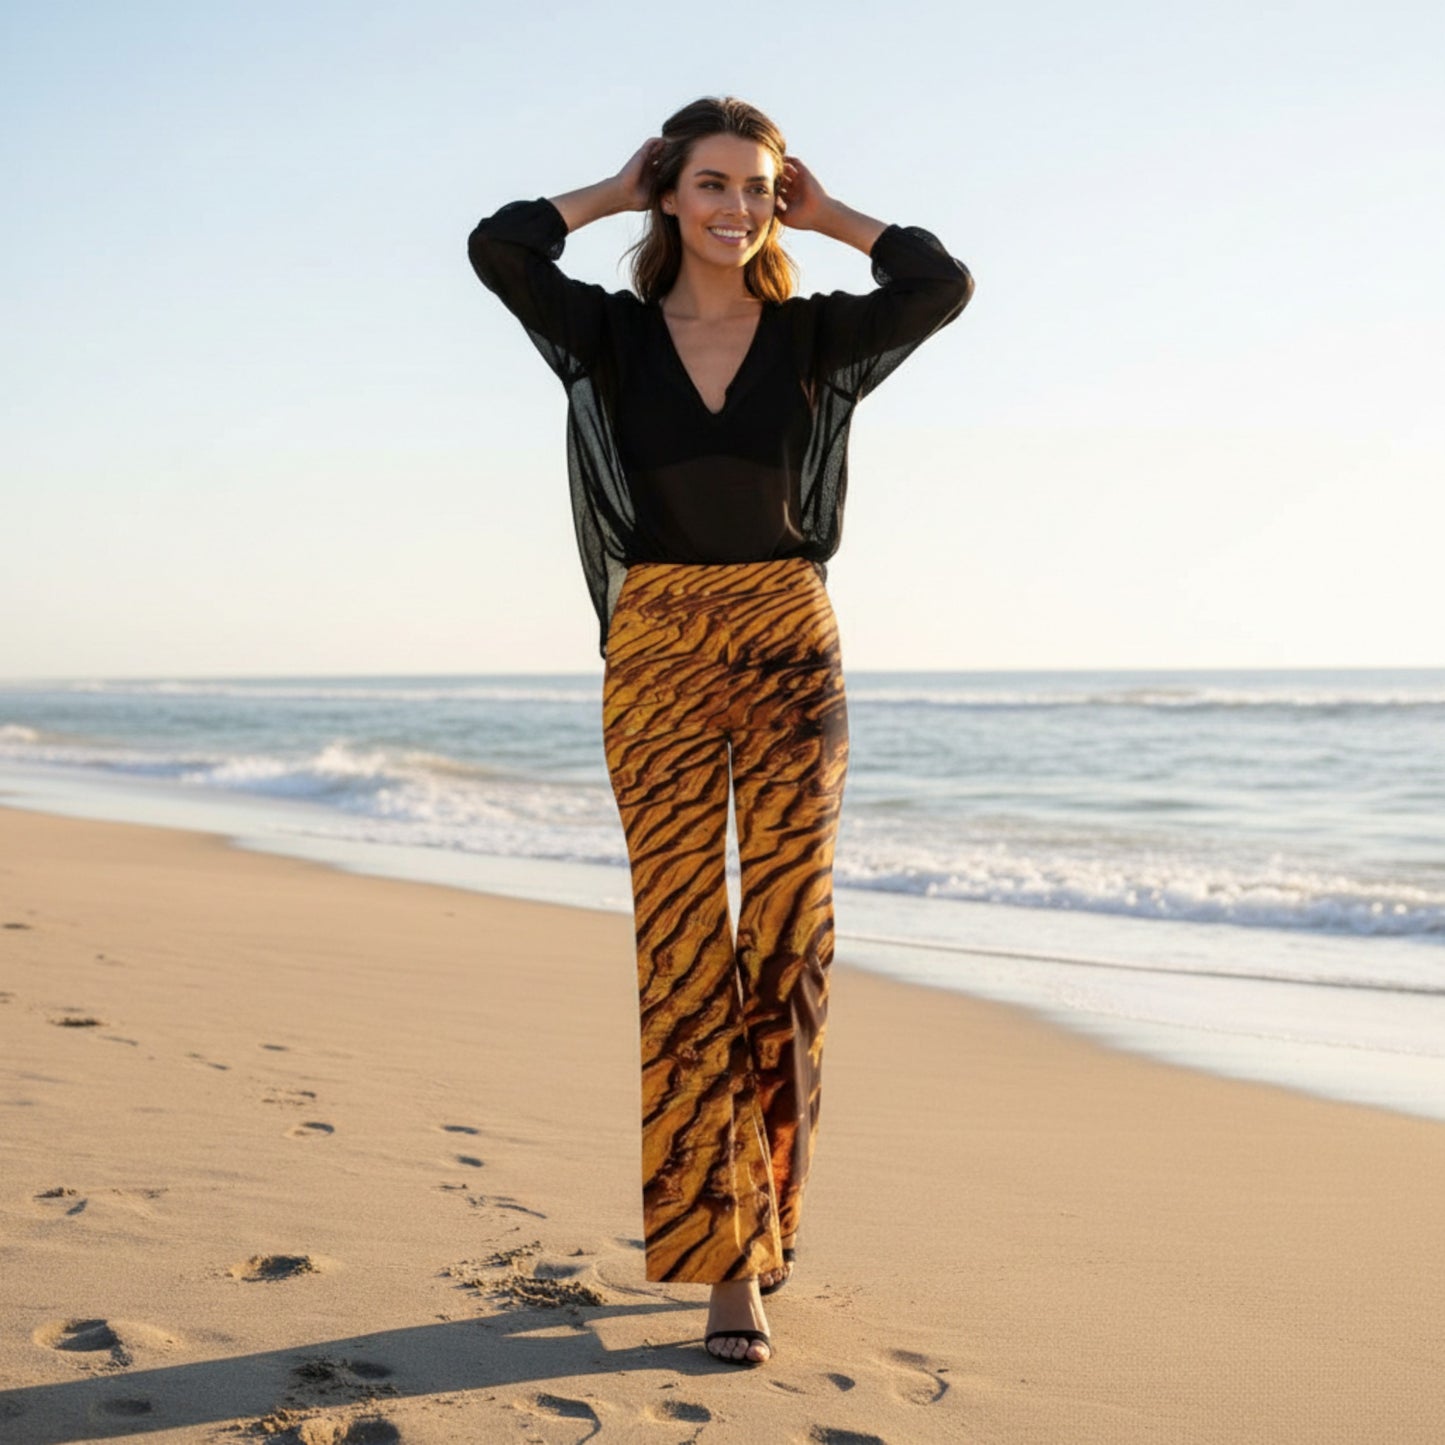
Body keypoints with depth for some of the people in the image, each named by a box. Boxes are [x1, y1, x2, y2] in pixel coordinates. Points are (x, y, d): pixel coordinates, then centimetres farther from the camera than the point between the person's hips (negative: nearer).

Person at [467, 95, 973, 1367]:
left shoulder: (813, 336, 7)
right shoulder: (613, 335, 6)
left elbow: (946, 284, -8)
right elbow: (497, 248, -9)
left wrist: (828, 213, 6)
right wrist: (615, 192, 6)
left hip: (792, 651, 1)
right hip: (657, 654, -1)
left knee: (790, 946, 1)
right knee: (685, 951, -4)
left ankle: (765, 1206, 21)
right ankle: (728, 1261, 0)